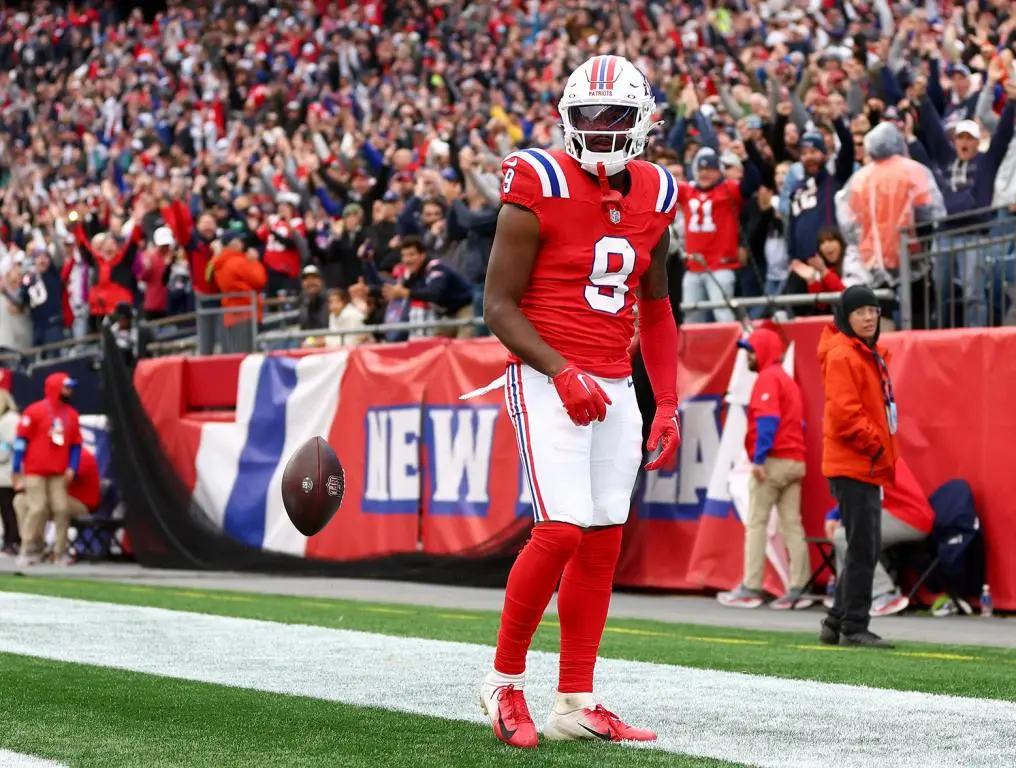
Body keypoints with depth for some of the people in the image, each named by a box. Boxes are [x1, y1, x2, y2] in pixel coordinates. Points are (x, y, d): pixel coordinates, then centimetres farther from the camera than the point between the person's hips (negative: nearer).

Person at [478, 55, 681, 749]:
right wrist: (564, 373, -20)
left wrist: (668, 403, 14)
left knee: (603, 540, 4)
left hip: (615, 386, 6)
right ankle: (505, 680, 1)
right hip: (548, 378, -6)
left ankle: (577, 703, 11)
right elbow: (499, 306, -9)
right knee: (563, 529, -16)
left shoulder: (653, 197, 9)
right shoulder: (541, 189, -9)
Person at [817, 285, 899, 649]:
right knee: (863, 548, -8)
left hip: (869, 468, 10)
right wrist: (876, 444, -16)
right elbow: (845, 414, -21)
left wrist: (884, 450, 11)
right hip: (852, 466, -10)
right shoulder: (841, 356, -13)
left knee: (865, 549, 14)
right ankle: (854, 627, -3)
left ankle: (837, 622, 22)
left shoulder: (872, 355, 17)